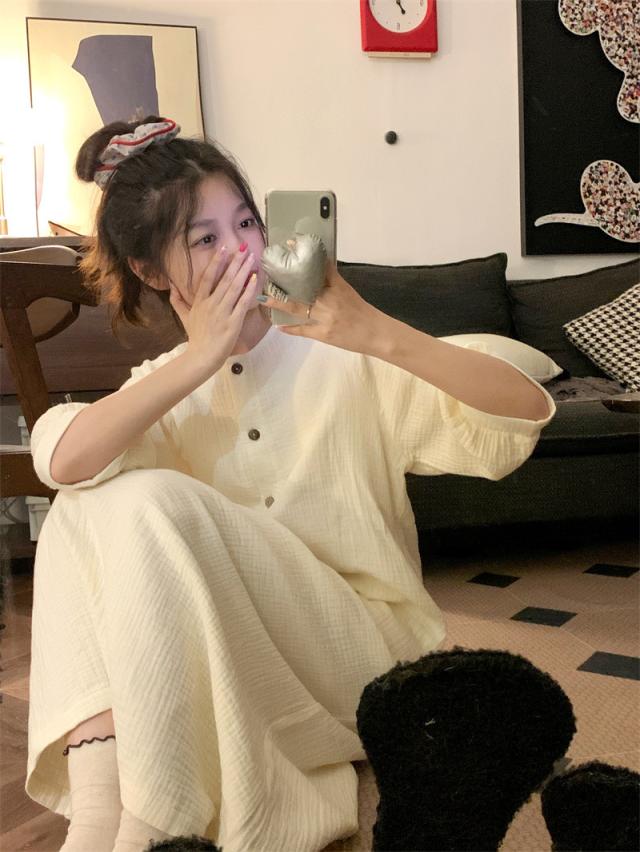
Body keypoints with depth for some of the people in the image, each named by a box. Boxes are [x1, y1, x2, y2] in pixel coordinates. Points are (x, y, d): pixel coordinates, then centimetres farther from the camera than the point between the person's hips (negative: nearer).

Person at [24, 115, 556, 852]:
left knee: (155, 502, -24)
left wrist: (379, 335, -26)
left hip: (362, 648, -3)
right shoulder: (158, 391, 6)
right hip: (222, 666, 3)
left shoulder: (343, 355, -2)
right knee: (85, 510, -17)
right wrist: (203, 356, -21)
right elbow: (63, 460, -18)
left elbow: (525, 413, -14)